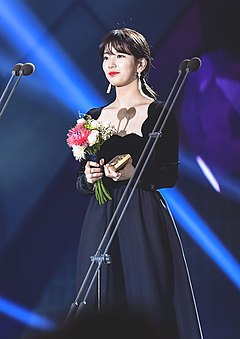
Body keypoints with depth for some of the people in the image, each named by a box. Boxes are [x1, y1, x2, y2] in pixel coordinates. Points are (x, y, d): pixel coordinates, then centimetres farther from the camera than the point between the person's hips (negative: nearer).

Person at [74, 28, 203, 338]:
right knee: (101, 305, 3)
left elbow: (170, 175, -5)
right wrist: (88, 177, -8)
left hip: (145, 223, -4)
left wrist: (134, 174, -21)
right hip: (101, 222, 4)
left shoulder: (159, 113, -1)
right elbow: (80, 181, 14)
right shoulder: (94, 117, 12)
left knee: (148, 303, -6)